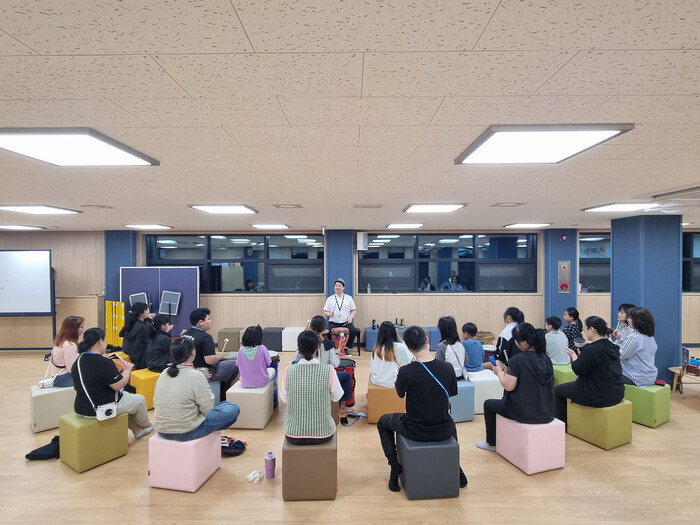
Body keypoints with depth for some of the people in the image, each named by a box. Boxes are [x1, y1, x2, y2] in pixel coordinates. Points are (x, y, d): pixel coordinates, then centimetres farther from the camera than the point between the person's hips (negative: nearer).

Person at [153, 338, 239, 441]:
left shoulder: (164, 373, 0)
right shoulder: (196, 376, -21)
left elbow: (155, 402, 8)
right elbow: (208, 407, -16)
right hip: (186, 433, -8)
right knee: (233, 408, 2)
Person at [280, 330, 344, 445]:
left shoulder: (289, 371, -14)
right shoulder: (329, 371, -18)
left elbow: (284, 399, 2)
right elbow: (337, 397, -1)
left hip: (293, 436, 1)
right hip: (323, 435, 0)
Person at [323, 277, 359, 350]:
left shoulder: (349, 298, 12)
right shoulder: (330, 299, 11)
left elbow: (354, 310, 11)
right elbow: (325, 312, 8)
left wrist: (351, 317, -8)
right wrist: (329, 314, -15)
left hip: (346, 323, 0)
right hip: (333, 322, 0)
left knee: (353, 331, -27)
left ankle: (347, 348, -6)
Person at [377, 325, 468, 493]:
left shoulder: (406, 371, -24)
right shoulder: (447, 368, -16)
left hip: (415, 431, -3)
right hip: (443, 431, 3)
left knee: (383, 422, 25)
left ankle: (395, 465, 15)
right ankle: (455, 466, 32)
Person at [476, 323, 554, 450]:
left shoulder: (517, 360, -21)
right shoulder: (546, 358, 0)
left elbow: (508, 386, -19)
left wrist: (499, 372, -2)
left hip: (525, 413, -7)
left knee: (488, 404, 18)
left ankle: (492, 443, 31)